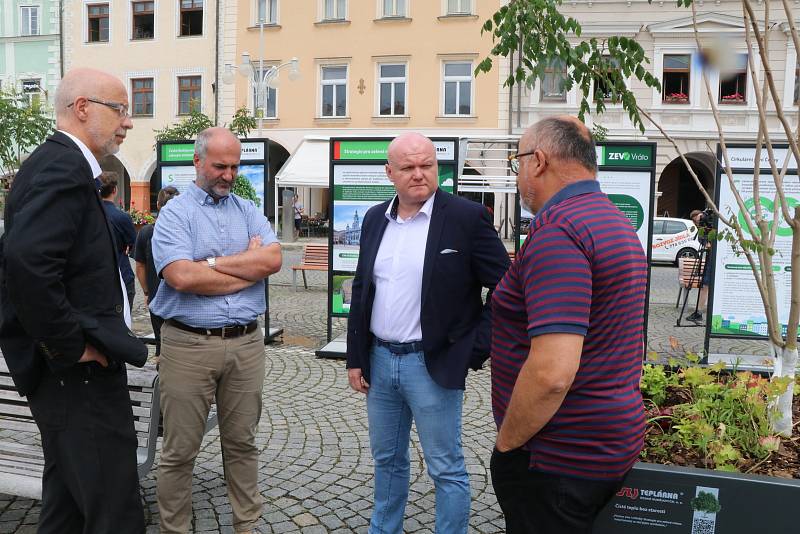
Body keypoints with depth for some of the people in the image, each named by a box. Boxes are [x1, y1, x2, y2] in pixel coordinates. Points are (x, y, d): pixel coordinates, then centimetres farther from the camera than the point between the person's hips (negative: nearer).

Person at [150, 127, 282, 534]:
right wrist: (249, 267, -8)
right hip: (188, 345, -3)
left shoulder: (248, 211, 11)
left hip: (246, 343, 4)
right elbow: (182, 277, -18)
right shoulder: (175, 213, -2)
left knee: (242, 444, 15)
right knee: (180, 450, 8)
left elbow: (274, 259, -6)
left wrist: (213, 262, -11)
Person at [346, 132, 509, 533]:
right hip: (379, 360, 6)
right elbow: (361, 289, 11)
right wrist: (355, 358, 9)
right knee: (387, 458, 22)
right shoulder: (375, 219, 6)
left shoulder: (466, 217, -11)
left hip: (433, 365, -6)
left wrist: (475, 349, -11)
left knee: (446, 468, 8)